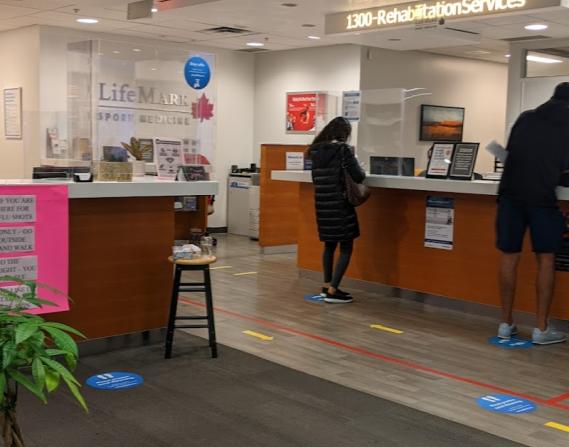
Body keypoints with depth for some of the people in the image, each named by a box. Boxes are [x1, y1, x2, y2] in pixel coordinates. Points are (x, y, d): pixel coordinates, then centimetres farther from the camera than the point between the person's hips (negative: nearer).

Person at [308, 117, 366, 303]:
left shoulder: (316, 150, 6)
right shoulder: (344, 149, -12)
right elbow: (358, 177, -12)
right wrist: (360, 171, 8)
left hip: (322, 204, 7)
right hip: (339, 203, -6)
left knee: (329, 245, 19)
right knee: (346, 248, 1)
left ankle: (327, 286, 23)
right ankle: (333, 290, -3)